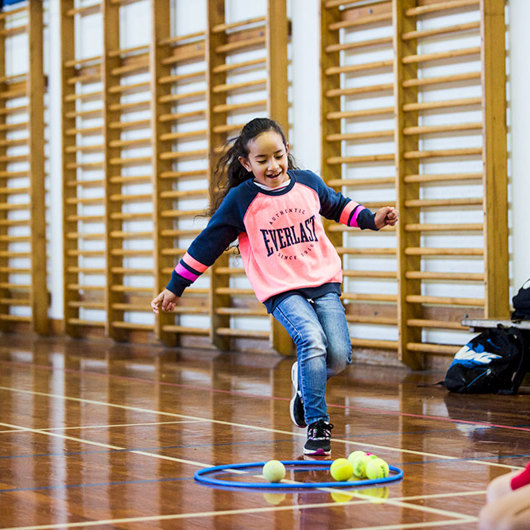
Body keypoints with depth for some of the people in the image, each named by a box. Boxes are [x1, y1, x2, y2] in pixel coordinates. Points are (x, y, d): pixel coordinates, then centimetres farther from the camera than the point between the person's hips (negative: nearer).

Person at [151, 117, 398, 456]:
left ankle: (305, 382, 24)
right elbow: (207, 244, 1)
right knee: (312, 341, -28)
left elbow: (337, 205, 27)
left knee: (339, 356, -12)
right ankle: (318, 426, -21)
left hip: (324, 281, 4)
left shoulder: (309, 183, 5)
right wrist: (175, 287, 3)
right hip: (280, 290, -4)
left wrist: (371, 219, 15)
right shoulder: (240, 200, -6)